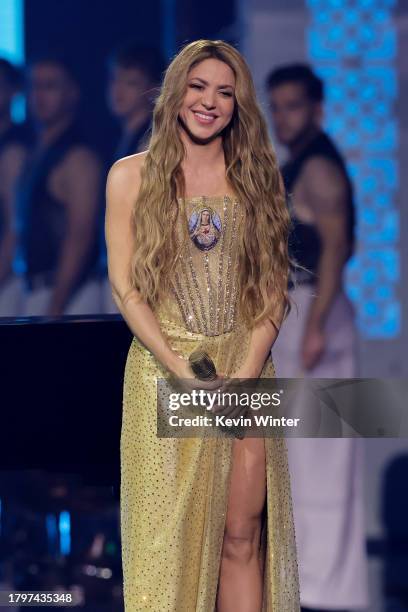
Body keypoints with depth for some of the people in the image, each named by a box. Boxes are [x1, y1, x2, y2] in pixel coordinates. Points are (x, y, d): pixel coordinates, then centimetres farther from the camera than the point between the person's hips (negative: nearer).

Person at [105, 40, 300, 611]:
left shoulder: (255, 179, 10)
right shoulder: (132, 175, 4)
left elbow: (273, 287, 6)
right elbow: (125, 286, -2)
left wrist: (247, 371, -9)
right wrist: (184, 372, -13)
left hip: (245, 373, 2)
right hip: (163, 370, -2)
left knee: (242, 536, 0)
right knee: (170, 536, -1)